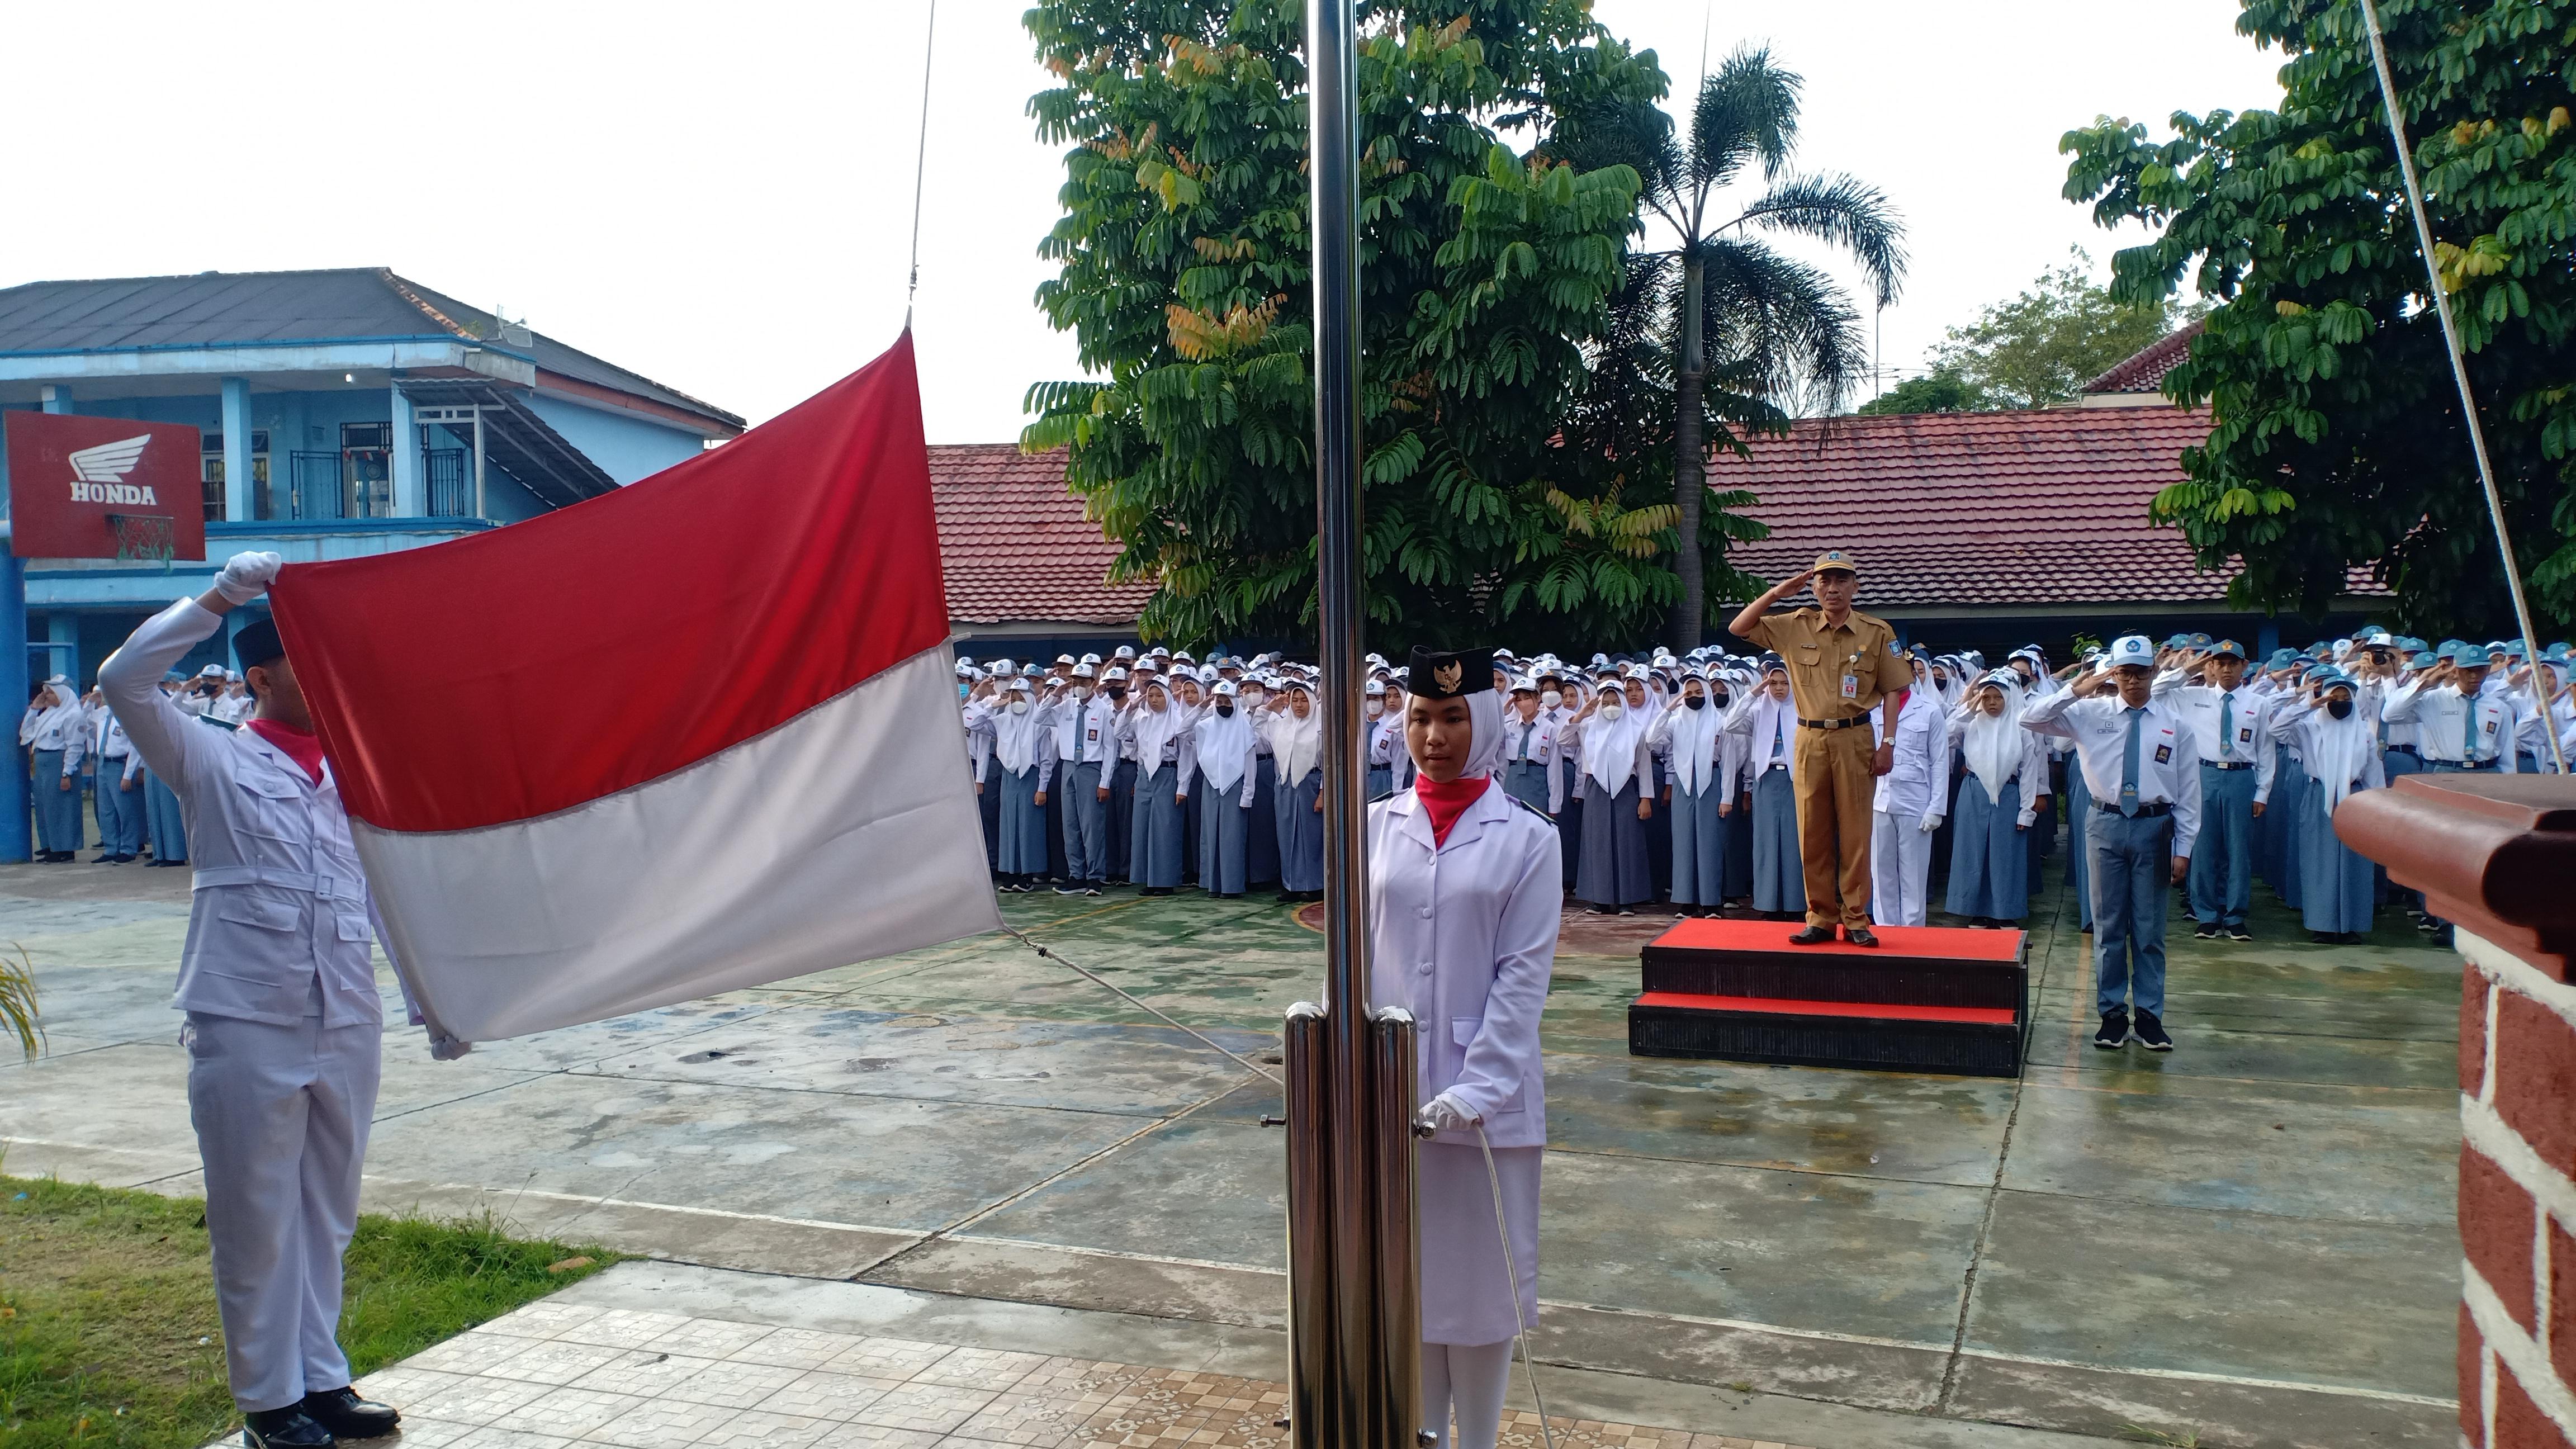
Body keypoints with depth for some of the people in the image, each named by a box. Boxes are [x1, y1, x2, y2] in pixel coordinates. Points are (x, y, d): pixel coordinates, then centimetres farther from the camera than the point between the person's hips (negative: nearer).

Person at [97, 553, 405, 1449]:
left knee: (327, 1215, 13)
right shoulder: (215, 762, 1)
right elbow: (125, 682, -14)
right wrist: (221, 597, -15)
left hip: (347, 1027, 5)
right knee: (256, 1220, 3)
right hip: (247, 1029, -4)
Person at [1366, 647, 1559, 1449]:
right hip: (1390, 1086, 3)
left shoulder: (1527, 836, -5)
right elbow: (1355, 957, 4)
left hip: (1489, 1092, -2)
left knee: (1482, 1270, 7)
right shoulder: (1377, 825, 3)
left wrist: (1476, 1087, -16)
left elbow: (1524, 972, -9)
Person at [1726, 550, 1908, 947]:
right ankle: (1821, 918, 13)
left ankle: (1856, 919, 9)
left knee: (1855, 832, 1)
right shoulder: (1796, 627, 5)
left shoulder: (1877, 632, 1)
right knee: (1813, 833, 5)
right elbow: (1738, 629, 4)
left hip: (1854, 739, -2)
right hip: (1810, 739, 2)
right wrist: (1777, 593, -3)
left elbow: (1893, 692, 3)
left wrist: (1888, 745, -4)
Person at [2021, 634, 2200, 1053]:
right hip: (2107, 825, 0)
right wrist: (2074, 690, -14)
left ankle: (2149, 1015, 16)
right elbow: (2030, 719, -6)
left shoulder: (2174, 724, 2)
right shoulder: (2090, 713, 2)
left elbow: (2188, 791, 2)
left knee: (2150, 928, 6)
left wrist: (2184, 847, -2)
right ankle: (2112, 1014, 16)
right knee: (2109, 925, 7)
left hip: (2155, 827, 0)